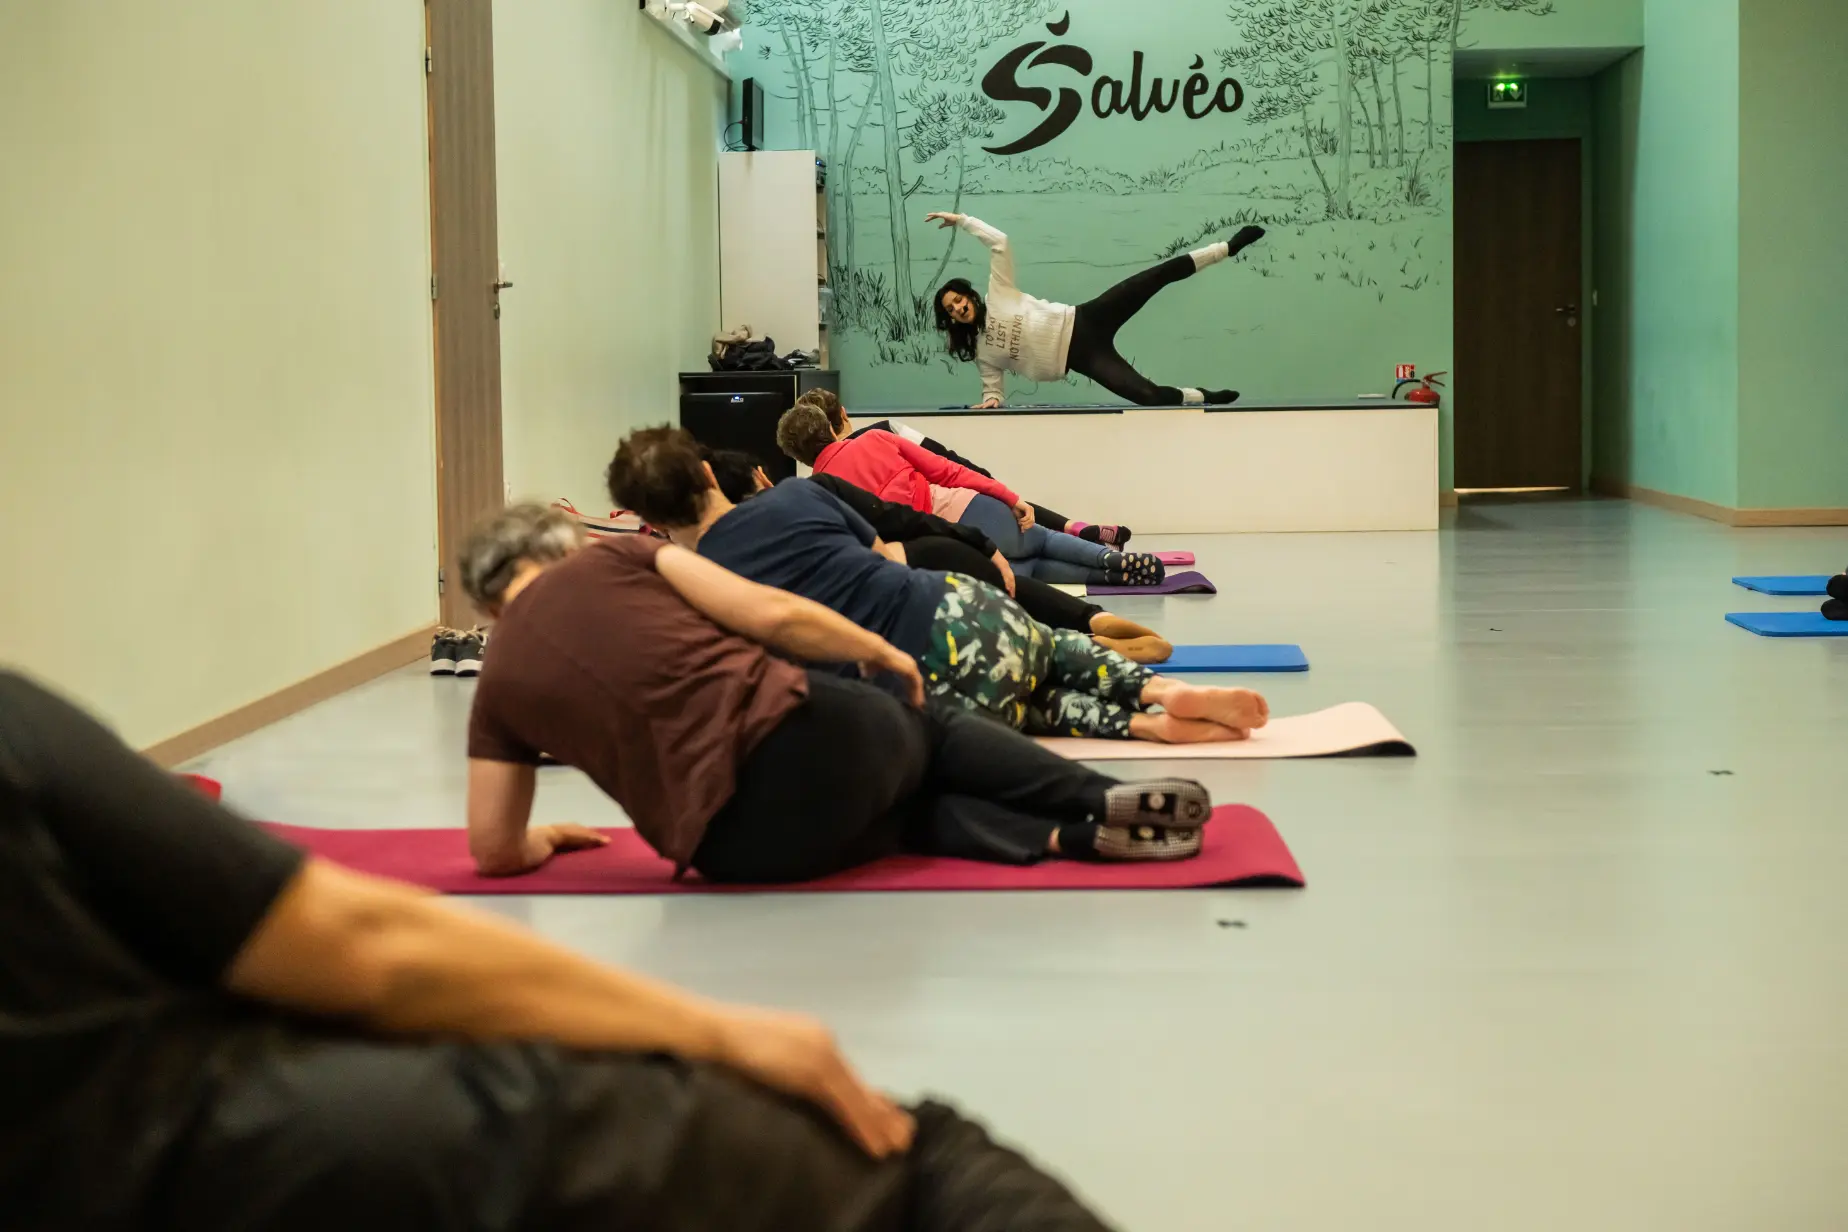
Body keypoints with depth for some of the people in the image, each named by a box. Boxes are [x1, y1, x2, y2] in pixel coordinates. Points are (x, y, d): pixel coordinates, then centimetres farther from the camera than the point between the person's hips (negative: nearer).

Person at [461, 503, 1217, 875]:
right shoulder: (612, 561, 9)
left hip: (742, 847, 2)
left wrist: (542, 839, 36)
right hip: (803, 730, -2)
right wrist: (881, 651, 16)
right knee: (929, 727, 35)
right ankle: (1111, 802, 23)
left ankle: (1076, 837, 12)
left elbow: (494, 849, 13)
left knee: (912, 810, 34)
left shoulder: (497, 689, 14)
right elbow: (773, 614, 1)